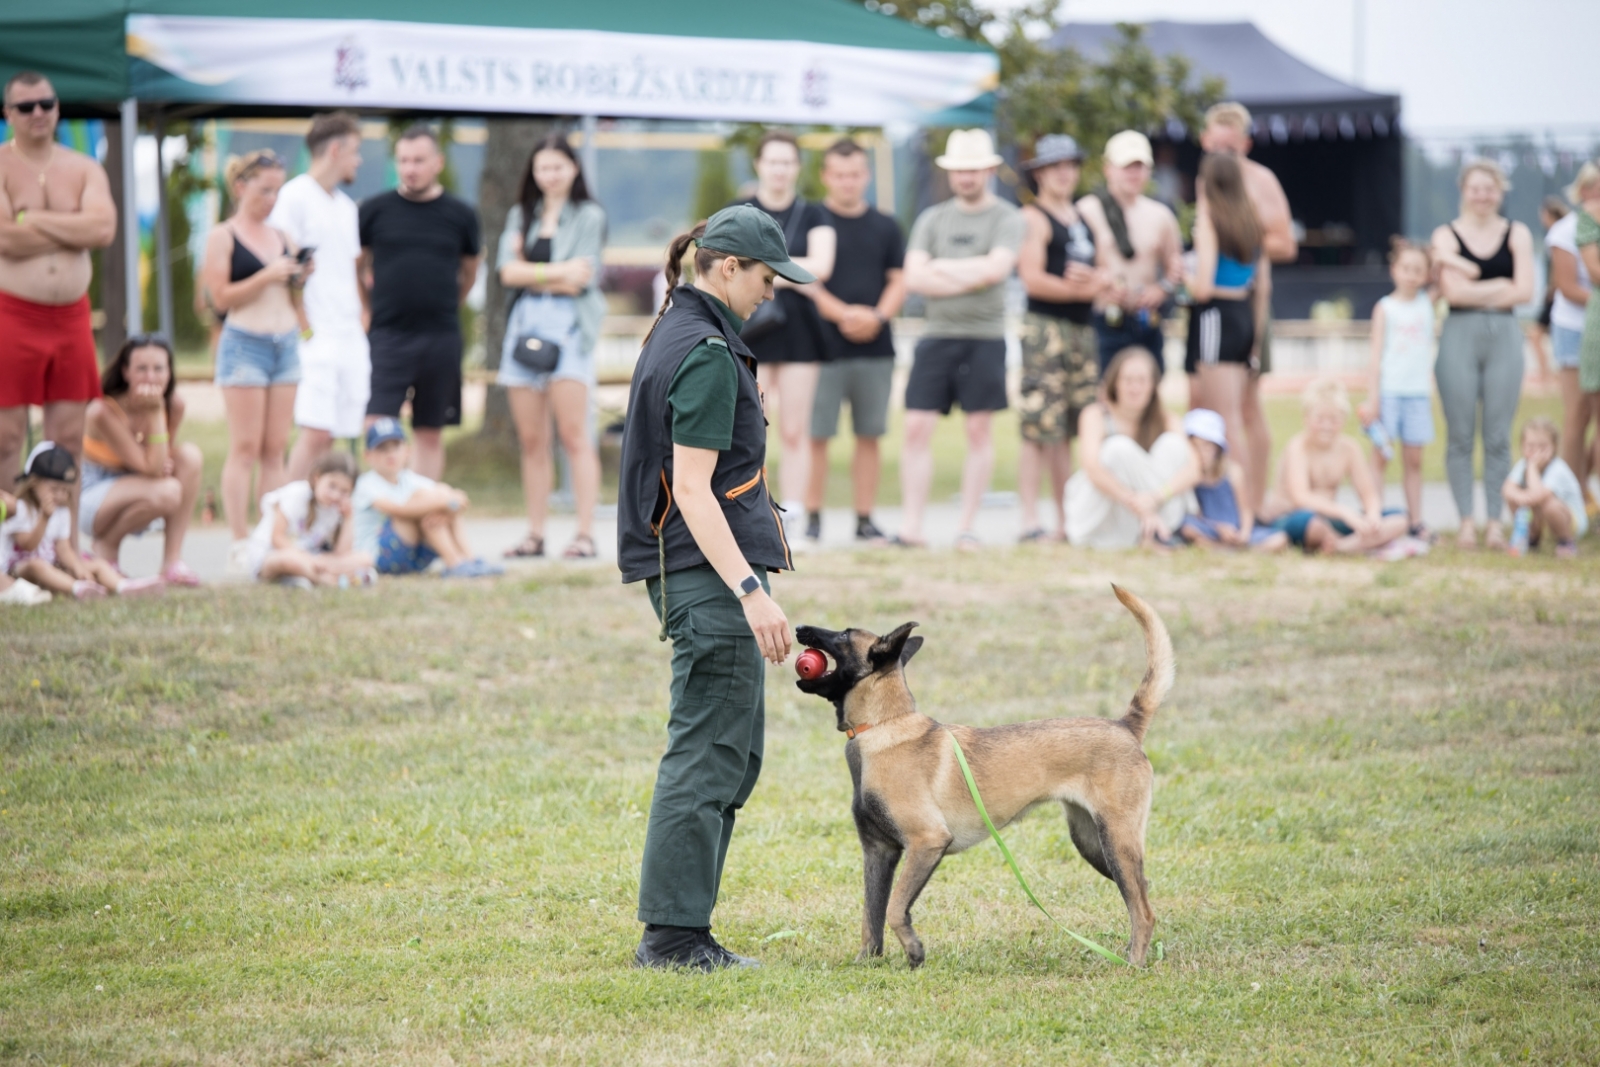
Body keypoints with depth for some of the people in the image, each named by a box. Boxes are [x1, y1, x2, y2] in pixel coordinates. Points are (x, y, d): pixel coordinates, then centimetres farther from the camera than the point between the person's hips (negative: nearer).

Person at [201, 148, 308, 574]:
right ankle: (240, 543, -8)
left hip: (286, 343, 6)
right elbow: (220, 296, -8)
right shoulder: (222, 237, -1)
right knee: (245, 447, -7)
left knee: (276, 448, 3)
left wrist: (301, 276, 1)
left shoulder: (282, 237, 15)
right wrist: (266, 276, -15)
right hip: (244, 343, -6)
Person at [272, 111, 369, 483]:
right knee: (315, 434, -15)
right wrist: (301, 325, -14)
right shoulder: (295, 196, -6)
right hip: (315, 336, -8)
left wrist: (362, 316, 15)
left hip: (351, 337, 8)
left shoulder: (346, 206, 20)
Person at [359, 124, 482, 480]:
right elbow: (358, 265, 13)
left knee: (431, 434, 7)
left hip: (441, 340, 2)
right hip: (387, 334, -1)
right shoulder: (375, 210, 1)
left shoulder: (460, 215, 4)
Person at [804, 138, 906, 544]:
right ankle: (812, 518, 3)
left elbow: (899, 281, 11)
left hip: (875, 346, 4)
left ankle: (865, 518, 12)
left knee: (869, 435, 6)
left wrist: (877, 316, -8)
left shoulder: (884, 227, 12)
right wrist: (843, 314, -16)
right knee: (816, 435, -4)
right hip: (823, 345, -3)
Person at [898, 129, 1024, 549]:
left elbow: (996, 268, -16)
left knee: (980, 431, 1)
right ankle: (911, 527, -2)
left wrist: (944, 267, -6)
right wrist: (970, 278, -8)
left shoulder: (1006, 218, 1)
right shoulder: (932, 219, 12)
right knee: (917, 427, -5)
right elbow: (914, 278, -1)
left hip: (985, 337, -3)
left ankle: (966, 528, 7)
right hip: (936, 336, 3)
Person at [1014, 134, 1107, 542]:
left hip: (1082, 328, 7)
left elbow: (1106, 274, 19)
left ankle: (1064, 520, 12)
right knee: (1039, 431, -10)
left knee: (1067, 431, 9)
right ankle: (1031, 522, -10)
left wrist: (1093, 279, -4)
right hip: (1046, 328, -7)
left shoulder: (1083, 218, 21)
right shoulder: (1033, 218, -3)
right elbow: (1032, 279, -13)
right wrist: (1079, 289, -13)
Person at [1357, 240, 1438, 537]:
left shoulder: (1427, 304, 10)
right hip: (1389, 389, -3)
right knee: (1380, 457, -3)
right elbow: (1376, 353, -1)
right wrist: (1372, 397, -5)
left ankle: (1415, 521, 9)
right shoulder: (1385, 308, 2)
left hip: (1418, 391, 3)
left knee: (1413, 459, 6)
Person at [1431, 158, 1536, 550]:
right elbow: (1453, 290, -8)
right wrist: (1501, 286, -3)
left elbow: (1524, 292, -2)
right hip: (1460, 336, -1)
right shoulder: (1447, 235, 4)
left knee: (1498, 436, 0)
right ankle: (1466, 522, 3)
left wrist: (1475, 288, -5)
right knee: (1460, 435, -1)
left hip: (1504, 334, 1)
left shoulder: (1517, 234, 8)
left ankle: (1495, 521, 4)